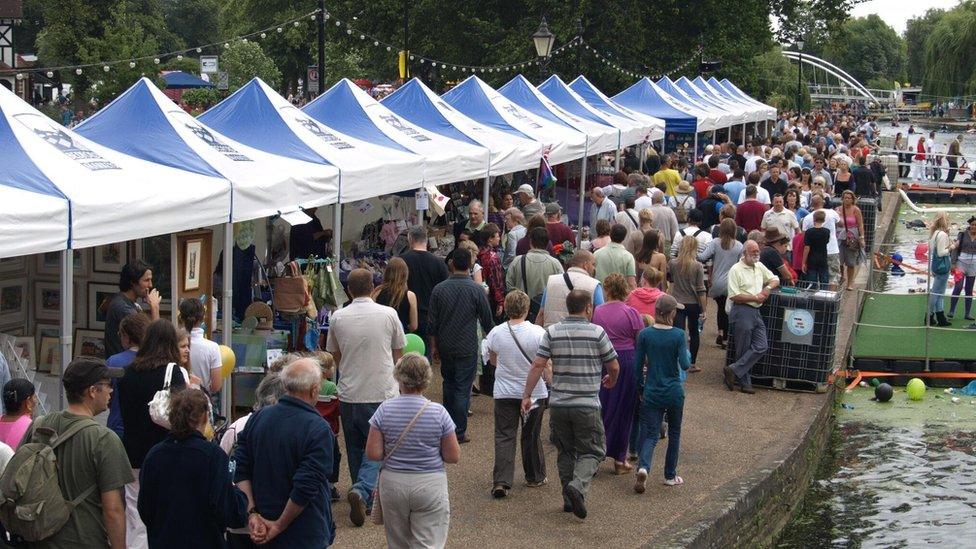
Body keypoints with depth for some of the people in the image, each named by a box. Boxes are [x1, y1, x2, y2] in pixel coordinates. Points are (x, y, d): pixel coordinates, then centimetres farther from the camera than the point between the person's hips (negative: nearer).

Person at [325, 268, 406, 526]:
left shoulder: (337, 318, -2)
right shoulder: (388, 314, -6)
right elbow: (398, 352, 7)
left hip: (348, 394, 2)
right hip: (381, 392, -2)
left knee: (355, 448, 17)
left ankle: (364, 498, 27)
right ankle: (362, 490, -17)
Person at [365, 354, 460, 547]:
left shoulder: (385, 410, -7)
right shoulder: (438, 412, -9)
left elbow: (373, 454, -7)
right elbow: (453, 457, -5)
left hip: (392, 483, 2)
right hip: (430, 486, -2)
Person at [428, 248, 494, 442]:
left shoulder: (439, 289, -5)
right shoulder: (476, 290, -11)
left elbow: (432, 323, 1)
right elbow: (487, 321, -4)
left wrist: (434, 346, 13)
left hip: (445, 347, 3)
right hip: (467, 349, -3)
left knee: (449, 384, 20)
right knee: (463, 389, 2)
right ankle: (459, 432, 3)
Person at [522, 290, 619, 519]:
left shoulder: (552, 332, 1)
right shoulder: (597, 332, -6)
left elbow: (538, 365, -5)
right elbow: (614, 366, 1)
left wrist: (527, 395, 2)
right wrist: (611, 380, 23)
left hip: (558, 404, 3)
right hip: (587, 405, -3)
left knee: (565, 452, 17)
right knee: (592, 451, 7)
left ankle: (569, 499, 19)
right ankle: (578, 486, -17)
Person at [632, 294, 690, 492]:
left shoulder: (645, 334, -4)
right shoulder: (678, 335, -11)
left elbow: (637, 366, -1)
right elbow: (685, 364, -15)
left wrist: (640, 389, 12)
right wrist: (689, 354, 6)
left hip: (651, 393, 1)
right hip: (674, 392, -1)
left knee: (650, 434, 1)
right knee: (674, 433, 17)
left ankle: (643, 467, -25)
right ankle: (670, 476, 23)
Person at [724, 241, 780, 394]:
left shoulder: (759, 266, 14)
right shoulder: (736, 270, -9)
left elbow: (775, 279, 24)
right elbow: (734, 296, -15)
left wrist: (768, 287, 2)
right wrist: (755, 297, -11)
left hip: (756, 312, 7)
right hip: (742, 312, -7)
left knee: (761, 347, -4)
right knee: (743, 350, -1)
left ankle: (733, 370, -1)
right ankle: (745, 383, 7)